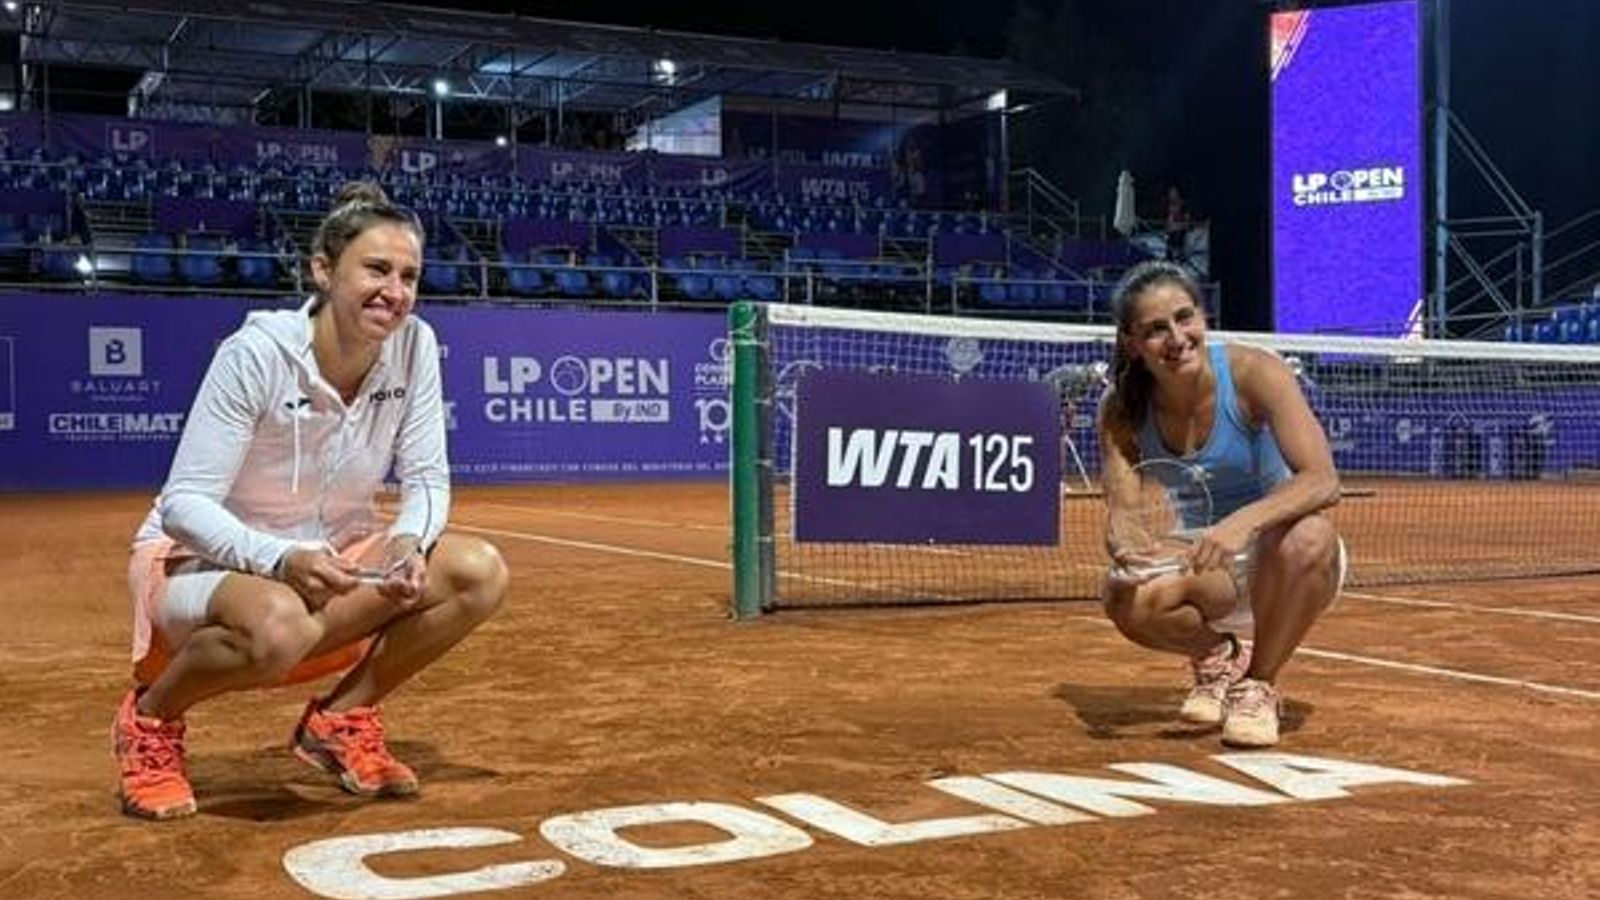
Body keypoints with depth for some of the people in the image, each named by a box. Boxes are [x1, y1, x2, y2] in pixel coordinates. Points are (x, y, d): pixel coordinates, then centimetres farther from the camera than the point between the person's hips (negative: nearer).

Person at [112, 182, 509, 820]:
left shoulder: (414, 346, -9)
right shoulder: (256, 353, -23)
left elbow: (426, 478, -5)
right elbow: (184, 504, -24)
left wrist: (409, 541, -28)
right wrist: (282, 560, -41)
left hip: (332, 558, 6)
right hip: (202, 562, -5)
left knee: (480, 574, -16)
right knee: (279, 626, -40)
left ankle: (341, 718, 4)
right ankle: (151, 718, -5)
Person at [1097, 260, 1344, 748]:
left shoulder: (1253, 373, -21)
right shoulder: (1122, 408, -11)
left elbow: (1322, 481, -30)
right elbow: (1123, 514, -15)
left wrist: (1244, 522, -48)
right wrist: (1124, 547, -40)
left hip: (1274, 562, -2)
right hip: (1203, 570, 2)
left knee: (1309, 537, -38)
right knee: (1125, 600, -30)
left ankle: (1258, 684, -10)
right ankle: (1218, 655, 6)